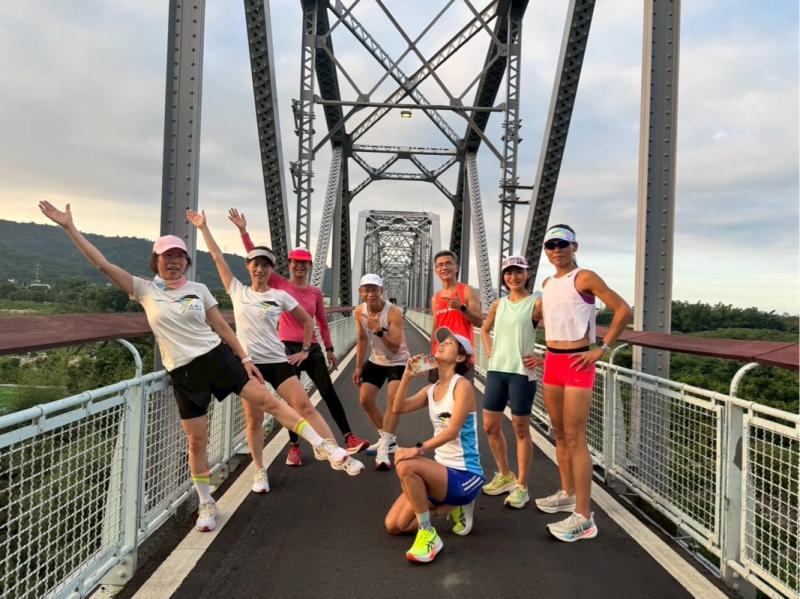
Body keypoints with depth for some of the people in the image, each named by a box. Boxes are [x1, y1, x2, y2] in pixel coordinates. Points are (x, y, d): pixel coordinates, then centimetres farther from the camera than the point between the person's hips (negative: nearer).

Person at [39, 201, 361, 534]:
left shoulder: (198, 289, 4)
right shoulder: (145, 290, 2)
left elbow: (221, 326, 8)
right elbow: (102, 264, -3)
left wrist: (245, 358, 4)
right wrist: (70, 227, -5)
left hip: (218, 356, 1)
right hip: (183, 374, 0)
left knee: (267, 400, -7)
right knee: (196, 440, 4)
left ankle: (324, 447, 0)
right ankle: (206, 504, 24)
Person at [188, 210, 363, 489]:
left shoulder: (280, 296, 2)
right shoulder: (238, 291, 5)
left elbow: (307, 320, 11)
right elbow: (217, 256, 6)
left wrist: (304, 350, 6)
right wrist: (203, 227, 7)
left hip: (277, 361, -1)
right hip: (248, 362, 1)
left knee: (305, 406, -6)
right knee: (254, 419, 5)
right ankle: (260, 472, 19)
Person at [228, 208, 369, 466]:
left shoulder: (316, 292, 5)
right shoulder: (280, 284, -2)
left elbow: (322, 322, 13)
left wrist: (329, 350, 14)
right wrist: (243, 231, -15)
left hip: (312, 349, 2)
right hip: (288, 348, -2)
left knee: (329, 393, 4)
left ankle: (349, 437, 10)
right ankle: (294, 447, 18)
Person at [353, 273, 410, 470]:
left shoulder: (393, 312, -28)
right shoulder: (359, 312, -11)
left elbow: (395, 347, -31)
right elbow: (362, 339, 4)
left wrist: (379, 330, -46)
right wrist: (359, 367, 4)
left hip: (398, 362, -6)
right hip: (376, 361, 6)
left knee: (393, 399, -22)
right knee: (365, 399, 4)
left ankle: (383, 450, -19)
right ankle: (388, 438, 24)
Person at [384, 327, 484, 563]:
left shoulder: (462, 385, -13)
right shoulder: (431, 390, 9)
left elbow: (453, 430, -24)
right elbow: (398, 408, -2)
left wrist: (419, 449, -35)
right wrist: (407, 376, -12)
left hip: (464, 475, -8)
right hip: (442, 469, 8)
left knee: (407, 466, -33)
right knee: (393, 525, 4)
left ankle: (429, 536, -16)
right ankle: (453, 507, 18)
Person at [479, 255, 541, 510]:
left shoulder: (536, 304, -7)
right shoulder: (498, 305, 10)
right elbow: (485, 329, 25)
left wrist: (542, 359, -12)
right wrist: (490, 352, 12)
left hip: (521, 372, -6)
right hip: (496, 370, 6)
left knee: (521, 430, 3)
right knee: (490, 426, 12)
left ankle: (521, 486, 15)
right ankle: (504, 475, 31)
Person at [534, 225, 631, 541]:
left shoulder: (585, 278, -10)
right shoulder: (548, 283, 12)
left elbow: (623, 310, -13)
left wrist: (602, 349, -14)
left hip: (577, 364, -8)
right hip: (552, 362, 8)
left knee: (575, 439, -8)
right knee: (559, 433, 16)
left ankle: (583, 518, -2)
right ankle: (567, 493, 33)